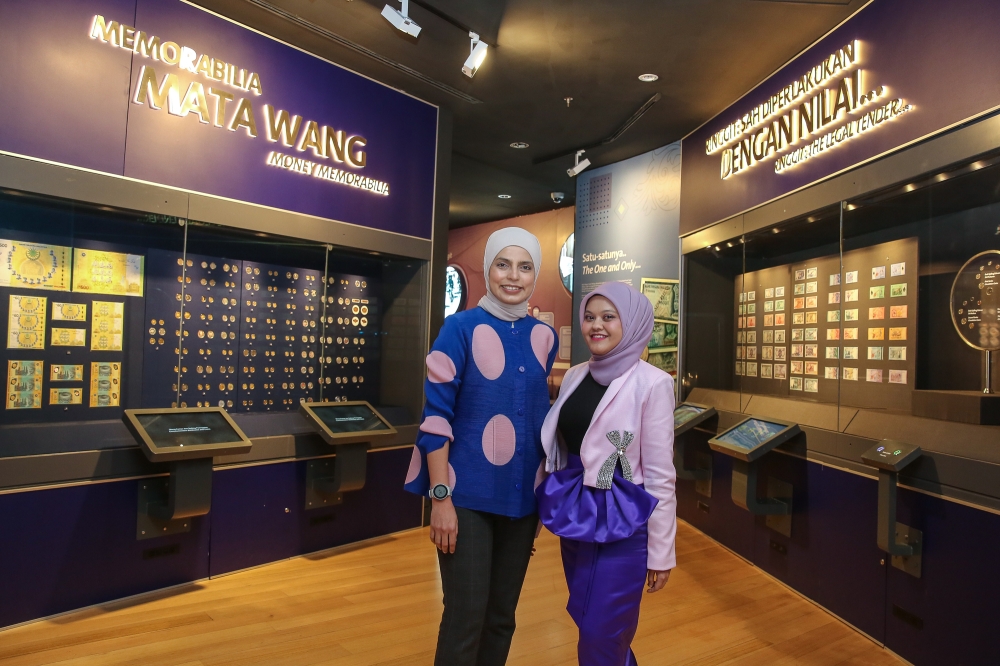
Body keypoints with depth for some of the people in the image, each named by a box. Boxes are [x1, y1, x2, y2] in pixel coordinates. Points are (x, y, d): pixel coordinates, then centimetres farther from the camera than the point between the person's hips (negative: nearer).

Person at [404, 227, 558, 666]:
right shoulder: (460, 328, -9)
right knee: (466, 617, 1)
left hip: (521, 496, 5)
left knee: (502, 615, 15)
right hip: (468, 495, -5)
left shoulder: (544, 337, 5)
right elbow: (436, 417, -12)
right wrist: (440, 497, -16)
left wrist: (543, 493, 14)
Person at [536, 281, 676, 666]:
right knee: (589, 624, 18)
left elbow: (660, 474, -12)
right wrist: (541, 510, 15)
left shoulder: (651, 383, -14)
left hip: (623, 522, -6)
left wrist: (661, 551, -8)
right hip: (573, 515, 6)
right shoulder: (575, 376, 4)